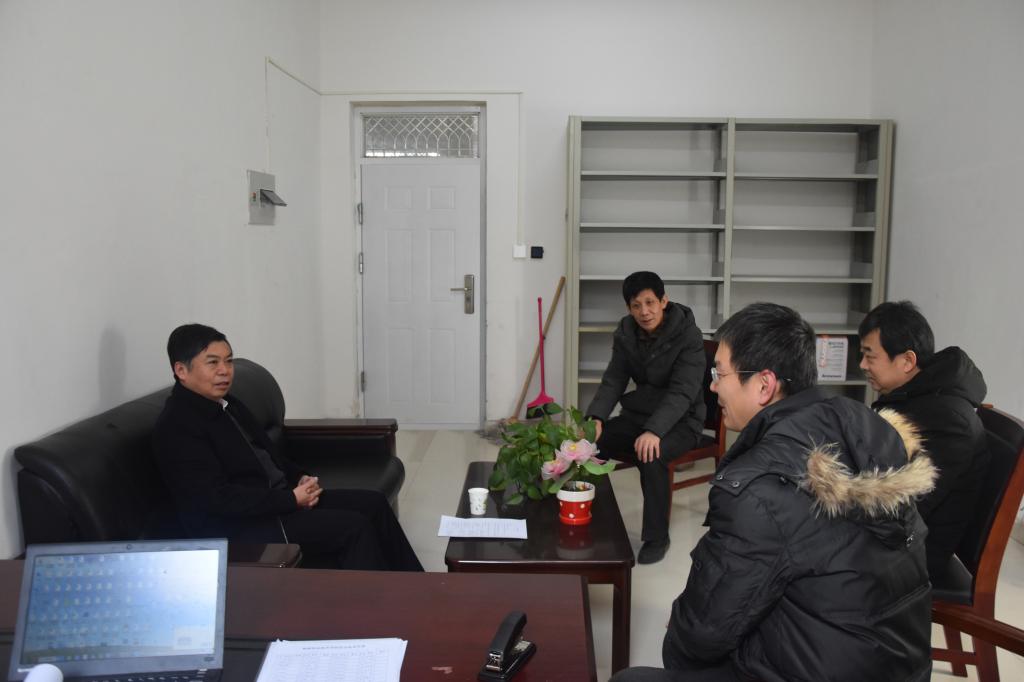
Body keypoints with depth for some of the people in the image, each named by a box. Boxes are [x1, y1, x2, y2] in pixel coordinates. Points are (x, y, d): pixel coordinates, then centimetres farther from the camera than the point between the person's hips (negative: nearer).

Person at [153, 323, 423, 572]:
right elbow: (218, 498, -22)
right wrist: (291, 499, -20)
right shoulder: (176, 426, -16)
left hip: (277, 499, 9)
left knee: (373, 503, 1)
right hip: (238, 526, -9)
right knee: (353, 528, -20)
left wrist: (300, 478, 1)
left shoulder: (226, 403, 12)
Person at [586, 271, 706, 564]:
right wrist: (596, 417, -24)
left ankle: (657, 537, -14)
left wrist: (654, 431, -41)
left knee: (650, 455, -35)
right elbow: (613, 381, -4)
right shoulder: (625, 334, -1)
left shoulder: (688, 336, -17)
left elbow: (682, 392, -25)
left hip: (680, 420, -5)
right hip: (638, 413, 5)